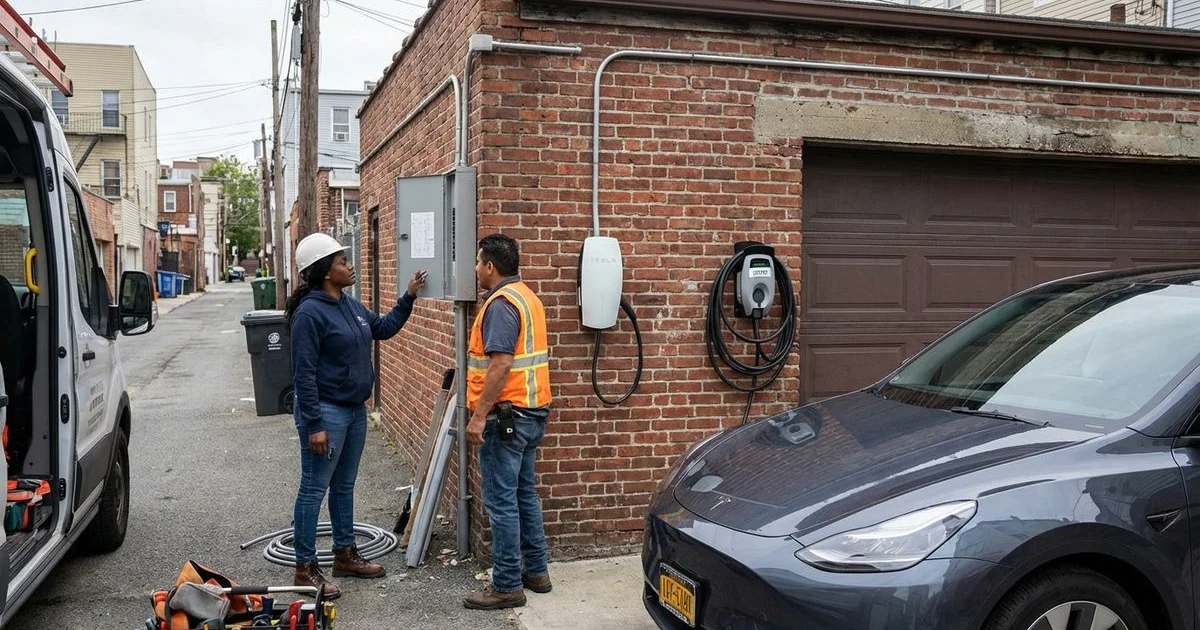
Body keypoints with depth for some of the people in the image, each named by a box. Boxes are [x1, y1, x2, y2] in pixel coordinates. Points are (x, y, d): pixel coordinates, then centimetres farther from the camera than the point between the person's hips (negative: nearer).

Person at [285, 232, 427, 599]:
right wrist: (314, 425, -21)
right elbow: (304, 374, -19)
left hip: (355, 409, 9)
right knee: (314, 489, -1)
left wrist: (409, 296, 16)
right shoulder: (310, 313, -18)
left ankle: (345, 555, 30)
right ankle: (305, 568, 7)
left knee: (344, 486, 18)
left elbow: (384, 328, 25)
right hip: (326, 412, -9)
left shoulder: (350, 305, 8)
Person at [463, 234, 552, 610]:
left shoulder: (501, 303, -16)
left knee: (501, 501, -4)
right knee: (524, 493, 17)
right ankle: (536, 571, 25)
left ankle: (507, 586, 2)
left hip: (506, 414, -10)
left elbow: (501, 364, -24)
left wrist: (479, 415, -22)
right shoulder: (526, 296, 15)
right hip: (531, 411, 10)